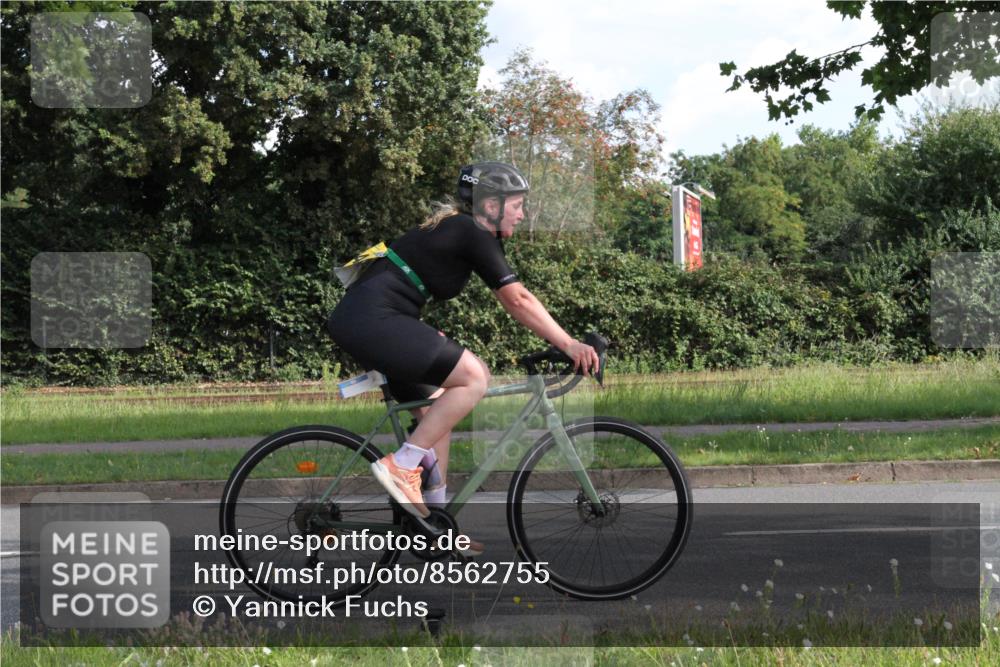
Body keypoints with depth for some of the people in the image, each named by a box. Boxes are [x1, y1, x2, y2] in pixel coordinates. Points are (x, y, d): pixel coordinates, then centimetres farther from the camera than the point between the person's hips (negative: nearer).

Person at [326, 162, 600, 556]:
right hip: (372, 319, -10)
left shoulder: (456, 229, 19)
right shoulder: (473, 234, -10)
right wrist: (569, 344, -16)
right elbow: (517, 300, -15)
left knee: (439, 411, 14)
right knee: (473, 378, -15)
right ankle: (402, 465, -12)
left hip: (355, 320, 10)